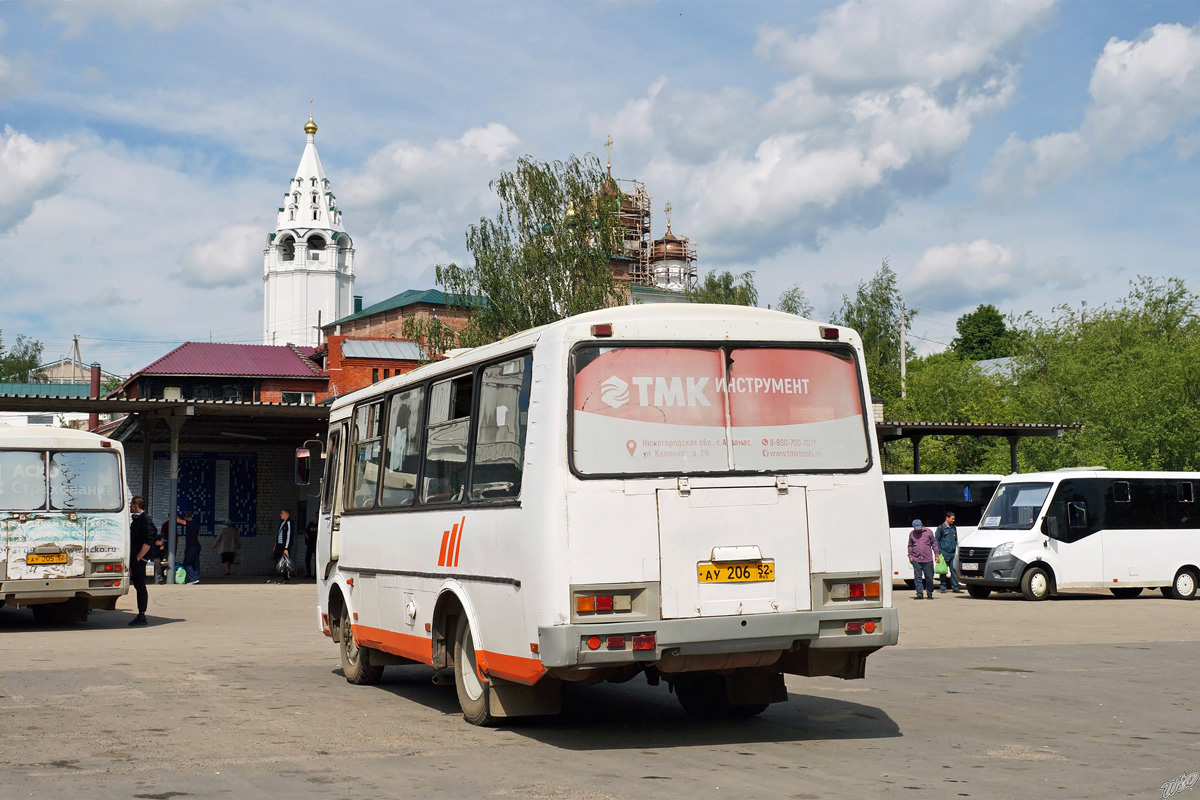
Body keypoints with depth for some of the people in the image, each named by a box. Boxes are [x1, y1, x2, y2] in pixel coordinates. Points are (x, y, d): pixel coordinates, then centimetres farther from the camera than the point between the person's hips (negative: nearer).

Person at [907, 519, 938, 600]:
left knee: (929, 577, 3)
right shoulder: (911, 534, 9)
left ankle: (929, 594, 16)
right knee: (917, 577, -3)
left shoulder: (928, 532, 5)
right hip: (916, 559, 1)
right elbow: (910, 546, 17)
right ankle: (919, 593, 1)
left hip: (928, 559, -1)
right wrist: (910, 555, 7)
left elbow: (934, 543, 9)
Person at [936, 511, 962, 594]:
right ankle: (943, 587, 6)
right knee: (943, 571, 0)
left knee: (953, 570, 1)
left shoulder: (953, 528, 16)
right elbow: (937, 540, -1)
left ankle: (955, 587, 4)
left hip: (953, 553, 5)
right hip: (944, 553, -5)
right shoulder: (941, 528, -1)